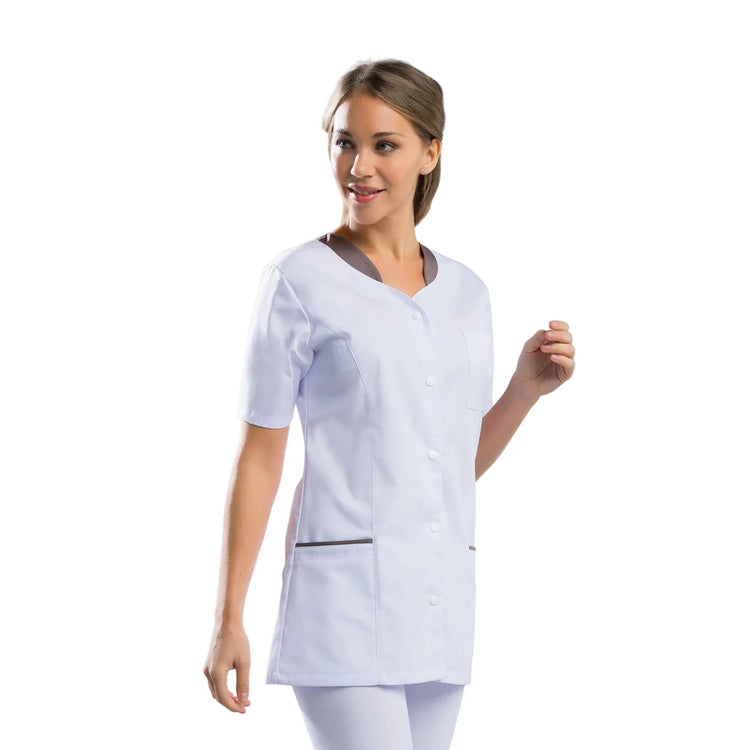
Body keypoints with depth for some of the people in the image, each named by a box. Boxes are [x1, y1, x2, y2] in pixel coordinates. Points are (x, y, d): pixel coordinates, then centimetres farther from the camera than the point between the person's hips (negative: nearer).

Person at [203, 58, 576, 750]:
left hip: (441, 604, 6)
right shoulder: (299, 283, -2)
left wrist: (528, 387, 2)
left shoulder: (467, 293, 13)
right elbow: (261, 457, -2)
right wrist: (229, 619, -5)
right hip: (345, 596, -5)